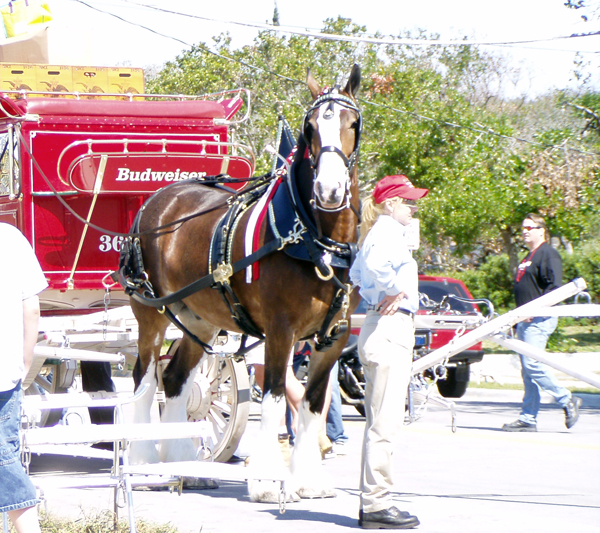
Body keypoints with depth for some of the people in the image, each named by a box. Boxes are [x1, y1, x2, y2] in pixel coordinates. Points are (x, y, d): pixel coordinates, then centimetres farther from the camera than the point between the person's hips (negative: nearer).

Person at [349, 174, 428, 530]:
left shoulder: (382, 231, 18)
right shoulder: (389, 230, -12)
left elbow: (357, 273, 33)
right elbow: (376, 264, -33)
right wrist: (398, 290, -18)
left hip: (389, 330, 11)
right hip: (390, 330, -11)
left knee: (382, 422, 13)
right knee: (385, 423, -9)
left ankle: (373, 501, 17)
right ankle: (376, 504, -8)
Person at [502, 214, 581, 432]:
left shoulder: (548, 254, -8)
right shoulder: (529, 257, 21)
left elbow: (555, 287, -19)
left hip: (539, 319, -10)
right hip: (526, 320, 10)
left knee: (532, 364, -17)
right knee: (527, 370, 6)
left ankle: (567, 401, -5)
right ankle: (528, 418, 6)